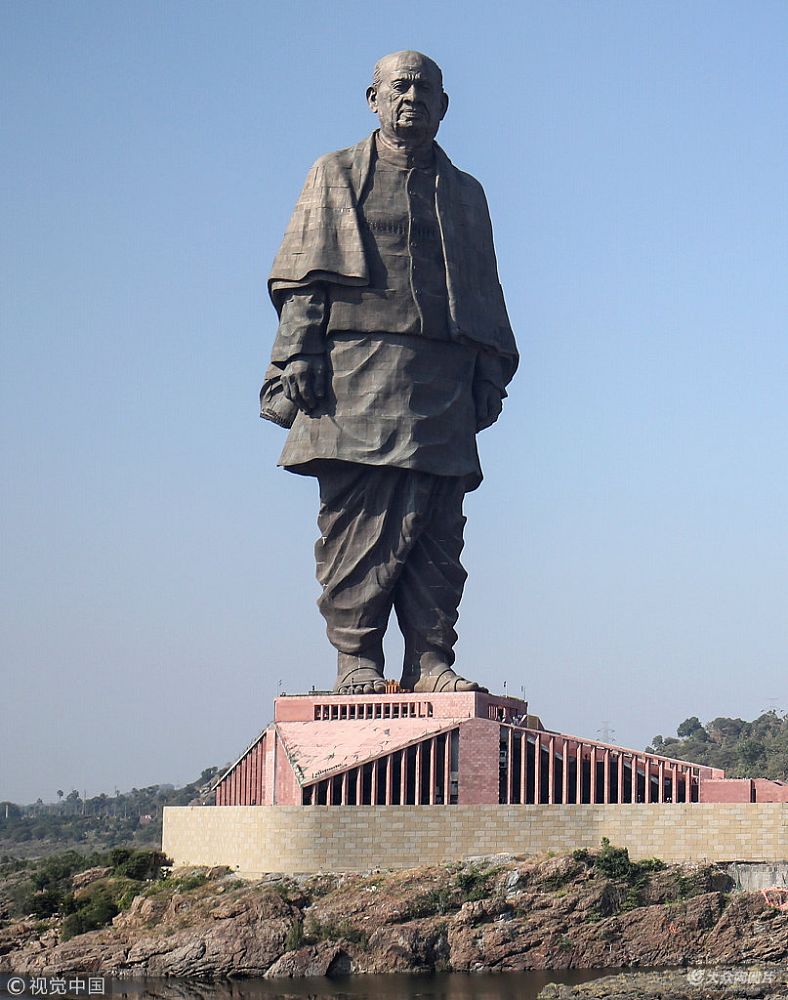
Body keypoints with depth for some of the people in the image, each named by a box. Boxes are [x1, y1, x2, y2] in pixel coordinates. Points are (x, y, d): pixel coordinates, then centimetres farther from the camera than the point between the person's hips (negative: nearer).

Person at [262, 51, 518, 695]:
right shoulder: (338, 177, 15)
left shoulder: (465, 194, 24)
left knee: (438, 530, -3)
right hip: (357, 375, -3)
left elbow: (486, 297, 23)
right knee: (358, 522, -8)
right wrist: (298, 360, -6)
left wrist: (490, 377, 11)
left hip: (443, 386, 3)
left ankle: (430, 661, -1)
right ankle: (356, 659, -5)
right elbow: (304, 279, 6)